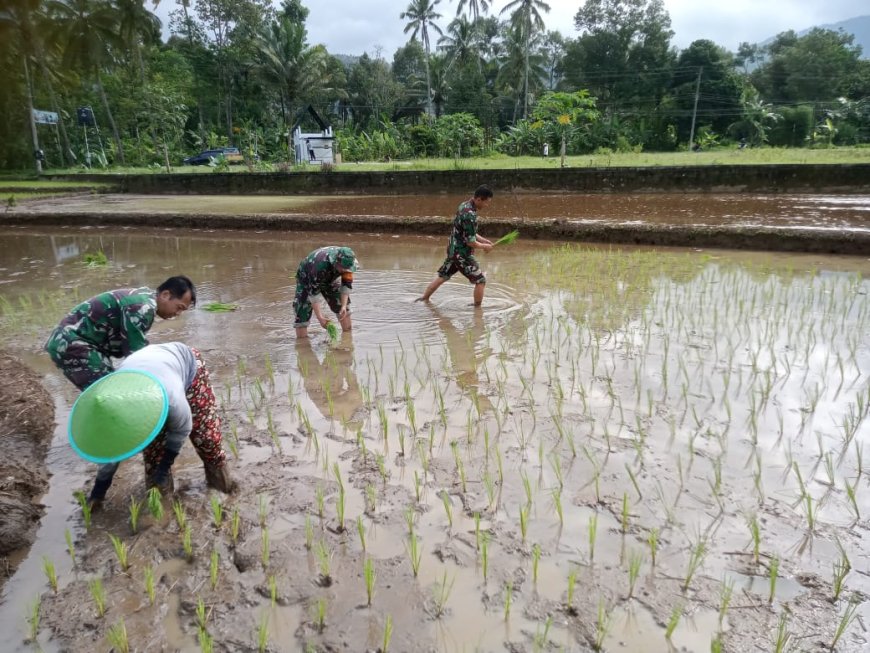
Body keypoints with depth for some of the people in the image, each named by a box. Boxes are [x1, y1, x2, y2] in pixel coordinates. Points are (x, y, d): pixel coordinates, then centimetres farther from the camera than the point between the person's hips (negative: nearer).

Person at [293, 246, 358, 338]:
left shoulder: (347, 262, -28)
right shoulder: (320, 265, -44)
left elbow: (347, 284, -16)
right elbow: (313, 291, -37)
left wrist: (344, 306, -26)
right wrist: (319, 317, -39)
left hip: (329, 280, 5)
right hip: (307, 279, -5)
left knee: (343, 308, -2)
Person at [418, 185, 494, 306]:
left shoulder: (464, 205, 5)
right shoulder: (470, 215, -25)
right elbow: (471, 242, -22)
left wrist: (483, 240, 11)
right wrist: (484, 246, -5)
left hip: (453, 249, 9)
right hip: (462, 254, -9)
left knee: (442, 276, 20)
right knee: (480, 281, 1)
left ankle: (423, 299, 28)